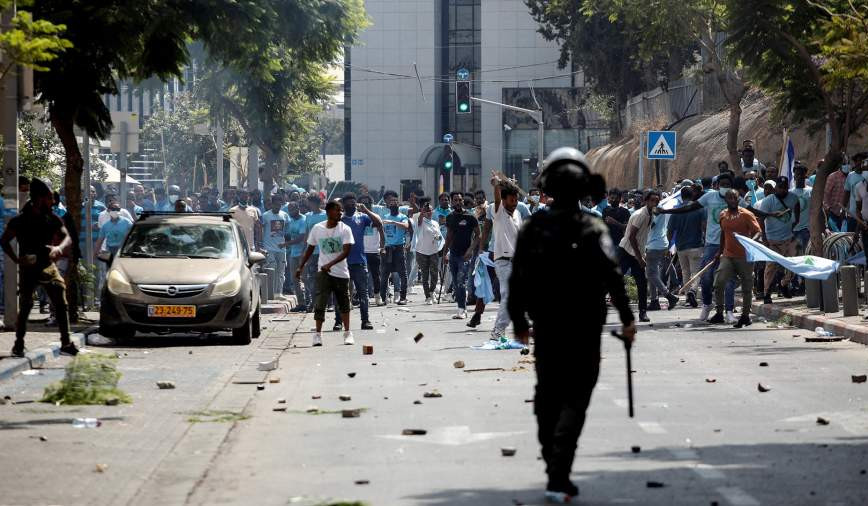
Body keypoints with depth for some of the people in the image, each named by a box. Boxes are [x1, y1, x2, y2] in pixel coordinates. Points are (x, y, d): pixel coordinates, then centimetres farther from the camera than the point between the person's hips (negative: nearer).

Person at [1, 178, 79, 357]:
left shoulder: (52, 219, 3)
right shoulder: (20, 221, -5)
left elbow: (68, 238, -2)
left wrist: (59, 247, -25)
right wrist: (16, 259, -10)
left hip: (48, 266, 3)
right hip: (28, 269, -3)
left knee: (61, 303, -7)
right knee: (25, 307, -2)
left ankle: (66, 343, -3)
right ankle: (19, 344, 10)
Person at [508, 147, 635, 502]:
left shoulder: (533, 227, 1)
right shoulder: (592, 229, -7)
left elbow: (517, 279, 2)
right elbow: (612, 276, -16)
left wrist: (519, 322, 13)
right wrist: (626, 319, -8)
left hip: (545, 327, 3)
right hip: (585, 329, -3)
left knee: (548, 397, 17)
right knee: (574, 400, 0)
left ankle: (554, 469, 26)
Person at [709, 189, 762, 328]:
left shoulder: (746, 215, -6)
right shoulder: (723, 215, 10)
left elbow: (757, 232, -8)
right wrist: (720, 251, 25)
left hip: (744, 257, -4)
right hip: (728, 256, 4)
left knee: (746, 287, 4)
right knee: (718, 283, -10)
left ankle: (745, 315, 16)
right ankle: (719, 313, -1)